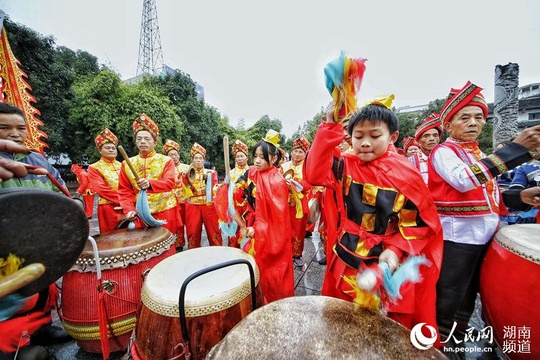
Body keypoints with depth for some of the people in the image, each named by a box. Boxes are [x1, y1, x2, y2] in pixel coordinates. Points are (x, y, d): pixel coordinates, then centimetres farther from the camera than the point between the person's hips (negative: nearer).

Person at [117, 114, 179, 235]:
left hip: (165, 213, -2)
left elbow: (170, 183, -16)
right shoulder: (127, 164, 7)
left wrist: (150, 184, -33)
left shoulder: (166, 160, -1)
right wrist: (129, 210, -10)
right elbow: (124, 191, 5)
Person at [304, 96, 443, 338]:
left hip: (387, 265, -2)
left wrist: (396, 250, -21)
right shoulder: (345, 166, -5)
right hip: (347, 262, 3)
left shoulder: (405, 175, -11)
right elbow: (315, 173, -23)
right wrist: (330, 126, -25)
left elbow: (419, 222, -6)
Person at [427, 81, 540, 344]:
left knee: (469, 295, 20)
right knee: (448, 299, 0)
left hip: (485, 232, 8)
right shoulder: (443, 152, -12)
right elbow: (466, 181, -28)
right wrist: (517, 147, -26)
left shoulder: (479, 155, 14)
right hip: (457, 234, -8)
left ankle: (457, 342, 39)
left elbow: (484, 192, 20)